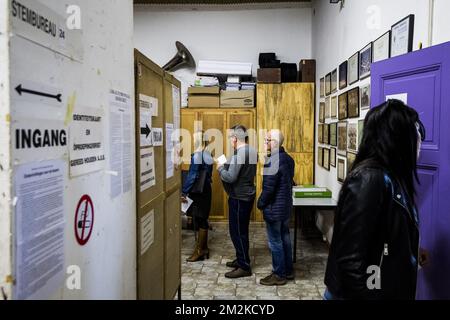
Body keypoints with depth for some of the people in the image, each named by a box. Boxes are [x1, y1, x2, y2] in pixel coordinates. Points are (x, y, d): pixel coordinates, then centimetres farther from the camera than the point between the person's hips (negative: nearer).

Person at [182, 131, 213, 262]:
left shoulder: (196, 155, -16)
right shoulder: (207, 155, 8)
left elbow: (192, 176, -19)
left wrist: (184, 192, -16)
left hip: (198, 192, -8)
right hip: (206, 190, 8)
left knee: (199, 220, 0)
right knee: (203, 220, 14)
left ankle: (200, 250, 9)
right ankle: (203, 248, 22)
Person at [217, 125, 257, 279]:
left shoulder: (239, 154, -21)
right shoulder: (252, 151, 9)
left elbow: (230, 177, -23)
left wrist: (220, 168, -6)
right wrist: (228, 165, 13)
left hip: (239, 198, -10)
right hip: (248, 195, 10)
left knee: (237, 232, -2)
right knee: (241, 230, 18)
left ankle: (244, 267, 3)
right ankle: (241, 259, 29)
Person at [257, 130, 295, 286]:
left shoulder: (272, 161, -22)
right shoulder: (287, 158, 7)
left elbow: (268, 187, -21)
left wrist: (260, 203, -7)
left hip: (274, 208, -9)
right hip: (286, 206, 9)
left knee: (275, 241, 2)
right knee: (285, 238, 17)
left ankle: (279, 275, 13)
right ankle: (288, 270, 29)